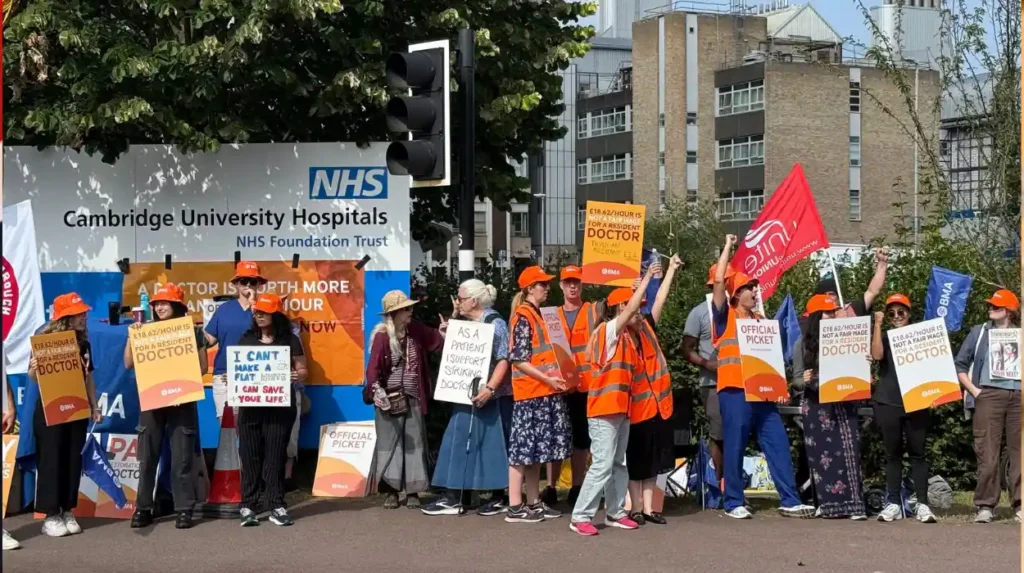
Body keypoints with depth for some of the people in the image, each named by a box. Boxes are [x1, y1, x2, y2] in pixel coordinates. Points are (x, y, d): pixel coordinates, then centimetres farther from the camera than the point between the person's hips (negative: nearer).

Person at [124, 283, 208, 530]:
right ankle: (143, 509, 10)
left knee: (182, 457, -1)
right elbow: (129, 363, 5)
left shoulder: (193, 331, 2)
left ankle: (184, 509, 4)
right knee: (147, 456, 4)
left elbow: (203, 365, 2)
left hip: (182, 400, -2)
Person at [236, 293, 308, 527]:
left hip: (280, 405, -2)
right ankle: (248, 506, 6)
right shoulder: (247, 338, 11)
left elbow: (303, 370, 3)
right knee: (250, 455, 2)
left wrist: (297, 376, -19)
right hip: (250, 405, 2)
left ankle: (276, 506, 4)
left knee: (275, 455, -1)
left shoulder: (289, 340, 2)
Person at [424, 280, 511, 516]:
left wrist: (490, 388, -27)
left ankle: (498, 498, 7)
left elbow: (504, 360, -16)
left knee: (490, 443, -2)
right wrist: (453, 318, 10)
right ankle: (453, 498, 8)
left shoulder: (495, 323, -9)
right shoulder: (466, 323, 15)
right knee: (459, 441, 6)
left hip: (487, 395, -8)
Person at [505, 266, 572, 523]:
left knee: (537, 447, 11)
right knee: (524, 447, -7)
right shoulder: (523, 317, -11)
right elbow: (519, 360, -16)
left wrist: (555, 378, 13)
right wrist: (547, 379, -20)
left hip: (544, 392, 9)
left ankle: (534, 502, 16)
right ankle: (515, 507, -5)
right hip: (530, 392, -9)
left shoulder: (538, 315, 18)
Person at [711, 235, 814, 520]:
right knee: (734, 447, -2)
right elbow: (719, 280, -8)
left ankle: (790, 501, 3)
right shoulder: (726, 316, 3)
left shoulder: (760, 320, 20)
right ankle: (733, 503, 6)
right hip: (734, 391, -6)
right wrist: (728, 247, 0)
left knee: (778, 444, 1)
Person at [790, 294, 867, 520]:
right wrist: (805, 381, -20)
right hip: (816, 405, 0)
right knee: (821, 455, 1)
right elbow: (796, 378, 2)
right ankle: (827, 504, 7)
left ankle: (854, 504, -5)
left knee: (848, 452, -5)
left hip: (844, 403, 1)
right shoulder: (803, 344, 1)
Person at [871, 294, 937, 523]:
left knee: (917, 453, -2)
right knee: (893, 454, 4)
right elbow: (877, 355, -12)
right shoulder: (884, 337, 9)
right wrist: (877, 325, -11)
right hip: (887, 403, 1)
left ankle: (922, 503, -3)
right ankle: (893, 503, 6)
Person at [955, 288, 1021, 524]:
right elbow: (960, 364, 14)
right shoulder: (979, 332, 14)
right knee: (987, 453, -5)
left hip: (1018, 397, 1)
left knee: (1019, 451, -2)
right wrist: (974, 390, 2)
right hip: (989, 395, -1)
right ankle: (985, 506, -2)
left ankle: (1020, 505, 2)